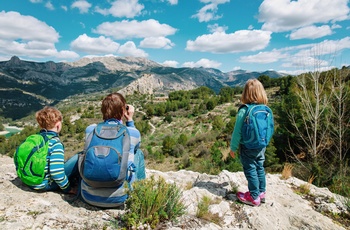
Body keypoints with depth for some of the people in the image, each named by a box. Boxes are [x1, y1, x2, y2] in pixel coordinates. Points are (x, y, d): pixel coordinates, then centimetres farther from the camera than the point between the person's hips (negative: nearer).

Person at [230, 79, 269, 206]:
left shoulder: (244, 111, -20)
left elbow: (237, 131, -16)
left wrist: (233, 147, -5)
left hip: (248, 147, -6)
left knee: (250, 170, 7)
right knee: (260, 168, 19)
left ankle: (254, 197, 19)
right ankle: (261, 192, 34)